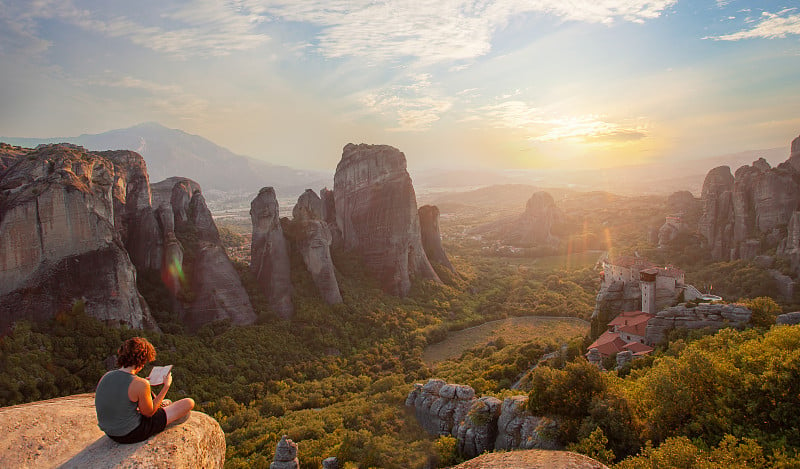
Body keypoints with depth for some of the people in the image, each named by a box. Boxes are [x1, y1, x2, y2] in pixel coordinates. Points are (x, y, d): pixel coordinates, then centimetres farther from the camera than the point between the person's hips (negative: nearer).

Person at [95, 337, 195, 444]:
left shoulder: (106, 376, -6)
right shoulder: (140, 384, -27)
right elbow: (149, 413, -11)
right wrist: (166, 386, -4)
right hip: (132, 434, -8)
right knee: (189, 403, 2)